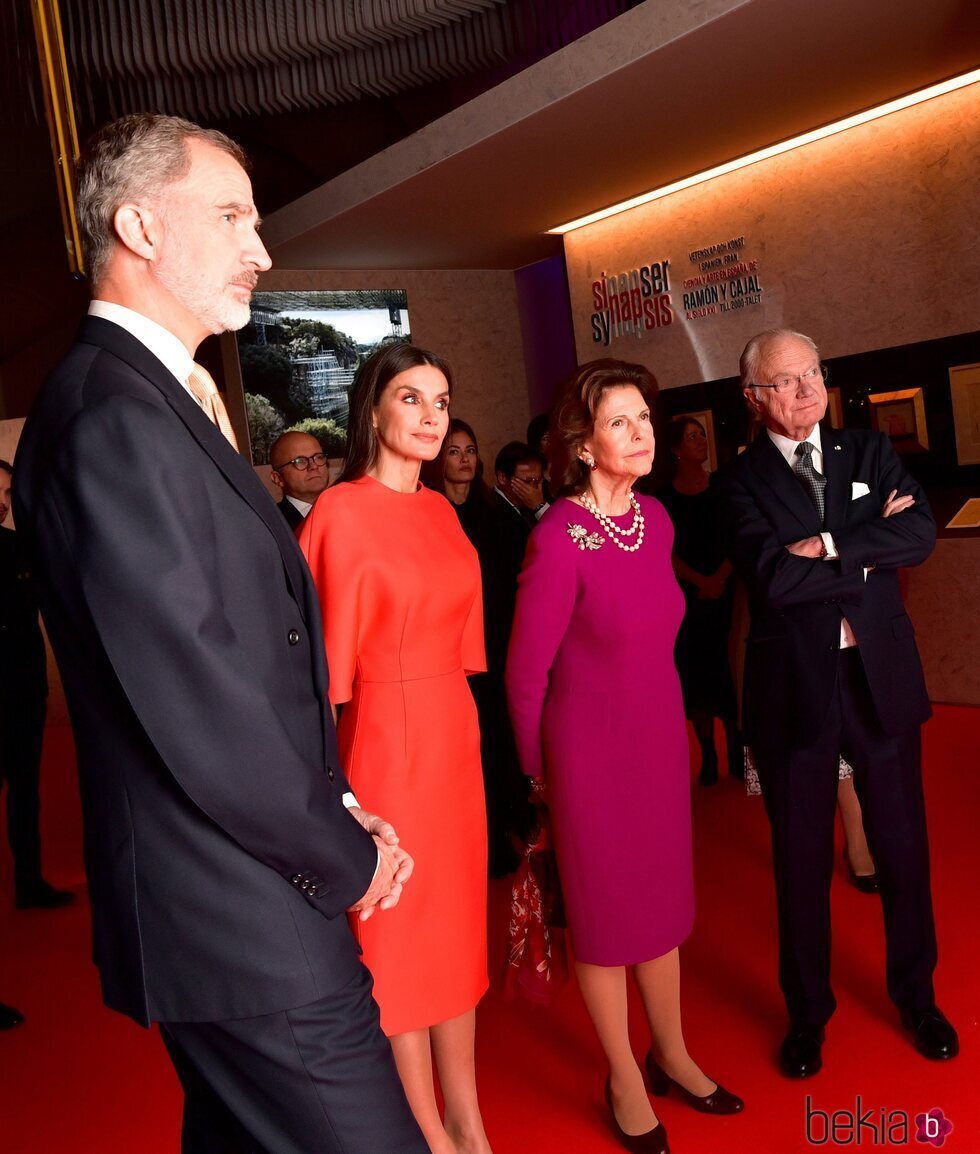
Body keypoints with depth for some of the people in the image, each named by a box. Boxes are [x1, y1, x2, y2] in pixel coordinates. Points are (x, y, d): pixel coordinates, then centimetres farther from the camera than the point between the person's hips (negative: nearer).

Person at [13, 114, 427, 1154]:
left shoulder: (157, 401, 12)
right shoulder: (116, 416, -20)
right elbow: (198, 708, -24)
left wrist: (336, 806, 6)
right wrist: (345, 857, -10)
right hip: (248, 929, -10)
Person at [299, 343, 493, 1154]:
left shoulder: (440, 510, 8)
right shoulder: (343, 510, -12)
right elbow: (331, 654, -13)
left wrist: (464, 724, 9)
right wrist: (338, 789, -14)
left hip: (454, 735, 7)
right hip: (386, 739, -7)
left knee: (459, 920, 15)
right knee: (400, 934, 8)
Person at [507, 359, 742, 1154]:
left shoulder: (657, 519, 0)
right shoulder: (559, 538, -21)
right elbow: (525, 673, -13)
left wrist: (657, 711, 17)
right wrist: (541, 768, -2)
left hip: (661, 733, 6)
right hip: (592, 746, -6)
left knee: (663, 900, 20)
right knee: (607, 913, 12)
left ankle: (671, 1056, 42)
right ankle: (625, 1082, 33)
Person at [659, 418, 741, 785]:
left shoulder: (721, 486, 5)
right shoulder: (664, 496, 2)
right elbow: (665, 551, -1)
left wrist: (719, 577, -12)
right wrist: (700, 581, -11)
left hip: (725, 588, 1)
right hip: (686, 594, 0)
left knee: (729, 666, -1)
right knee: (695, 670, 3)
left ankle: (736, 749, 10)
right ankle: (708, 755, 11)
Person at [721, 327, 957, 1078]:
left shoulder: (872, 453, 5)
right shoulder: (743, 480, -5)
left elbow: (922, 535, -9)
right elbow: (773, 577, -19)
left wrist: (831, 546, -18)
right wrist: (871, 547, -12)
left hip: (882, 676, 3)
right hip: (794, 686, -2)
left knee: (904, 846, 15)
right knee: (802, 859, 11)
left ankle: (917, 996, 40)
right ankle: (808, 1012, 33)